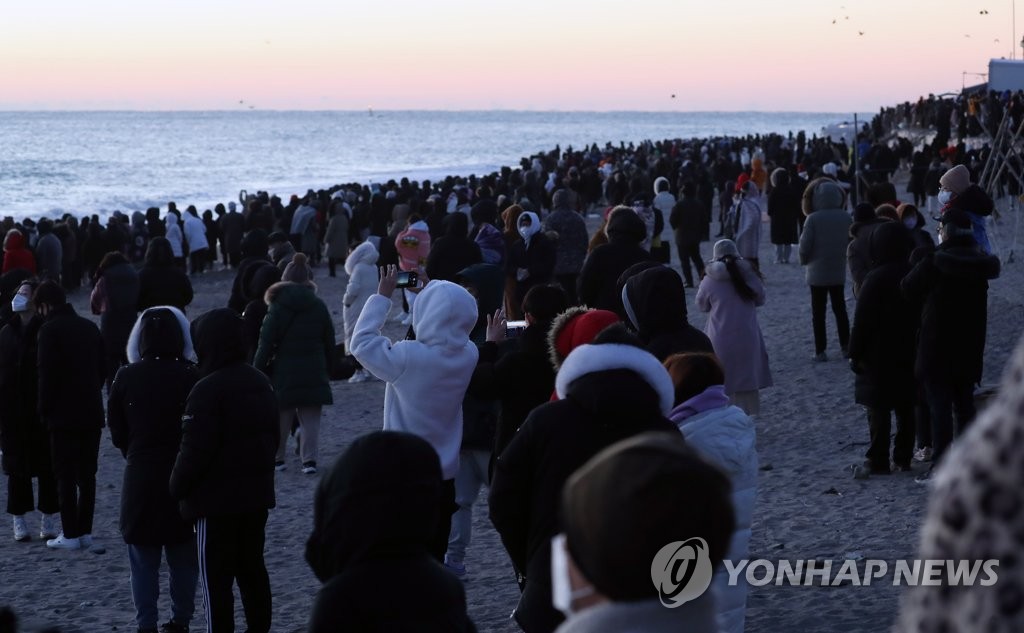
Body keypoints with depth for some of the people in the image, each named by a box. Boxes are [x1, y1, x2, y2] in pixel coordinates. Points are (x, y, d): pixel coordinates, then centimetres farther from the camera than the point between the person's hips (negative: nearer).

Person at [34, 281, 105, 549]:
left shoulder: (50, 329, -9)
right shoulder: (89, 327, 11)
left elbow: (47, 374, -13)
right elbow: (102, 368, 13)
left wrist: (44, 411, -4)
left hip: (64, 416, -6)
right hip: (91, 413, 6)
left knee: (65, 476, -2)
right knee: (87, 474, 9)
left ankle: (71, 534, -3)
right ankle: (85, 531, 10)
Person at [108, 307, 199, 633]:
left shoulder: (126, 377, -7)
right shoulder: (191, 377, -11)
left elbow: (117, 431, 1)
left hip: (141, 478, 0)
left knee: (144, 557, 9)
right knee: (183, 555, 13)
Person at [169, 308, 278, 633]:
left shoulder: (207, 390, -19)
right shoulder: (261, 382, 7)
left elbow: (195, 450, -20)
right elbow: (273, 437, 16)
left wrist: (177, 487, -6)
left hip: (217, 498, -8)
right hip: (256, 492, 8)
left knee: (216, 577, -1)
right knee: (252, 568, 16)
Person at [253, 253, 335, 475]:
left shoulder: (278, 307, -5)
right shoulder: (318, 306, 4)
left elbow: (266, 343, -7)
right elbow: (329, 342, 9)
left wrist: (258, 371, -1)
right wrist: (326, 368, 18)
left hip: (284, 372, -2)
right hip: (314, 372, 2)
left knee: (281, 416, 9)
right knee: (310, 419, 3)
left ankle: (276, 457, 14)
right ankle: (309, 459, -6)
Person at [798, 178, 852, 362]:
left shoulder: (813, 219, -16)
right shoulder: (846, 218, -4)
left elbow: (805, 246, -14)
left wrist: (804, 261, 6)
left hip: (817, 272, -4)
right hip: (839, 272, 4)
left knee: (818, 312, 4)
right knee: (840, 309, 15)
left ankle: (820, 350, 3)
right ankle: (846, 346, 16)